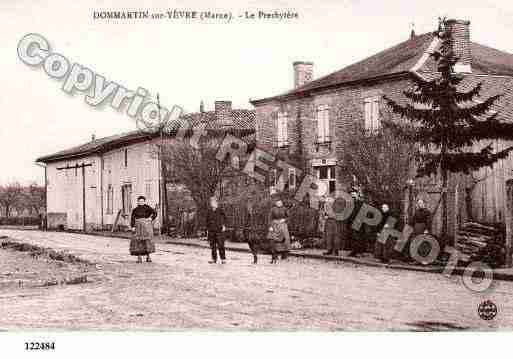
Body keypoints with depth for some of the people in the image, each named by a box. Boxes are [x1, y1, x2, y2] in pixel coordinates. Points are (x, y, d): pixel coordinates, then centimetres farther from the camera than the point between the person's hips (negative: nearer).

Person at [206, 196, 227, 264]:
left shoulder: (220, 211, 1)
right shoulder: (209, 211, 12)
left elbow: (224, 218, 2)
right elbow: (207, 221, 17)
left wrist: (224, 225, -13)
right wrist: (207, 230, 15)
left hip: (219, 230, -4)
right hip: (211, 231, 4)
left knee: (220, 245, -8)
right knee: (212, 246, 5)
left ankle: (223, 259, -4)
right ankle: (214, 259, 11)